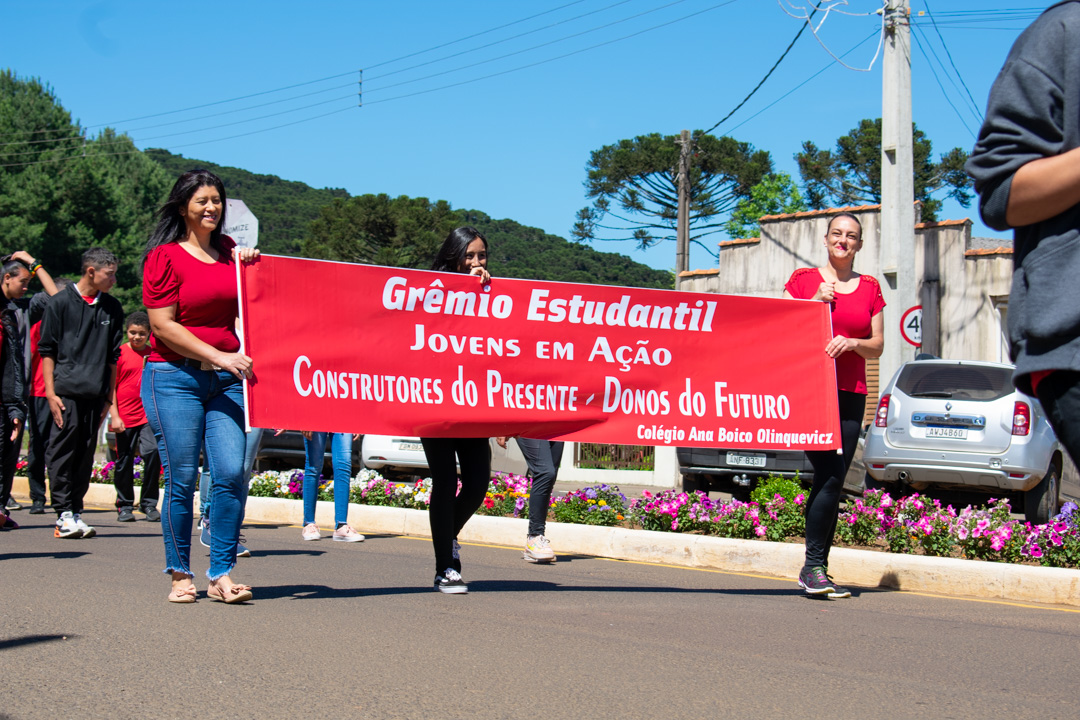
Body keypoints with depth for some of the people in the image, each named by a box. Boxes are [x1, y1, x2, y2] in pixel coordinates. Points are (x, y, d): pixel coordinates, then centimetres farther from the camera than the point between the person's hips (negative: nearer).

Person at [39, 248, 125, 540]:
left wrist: (109, 397, 13)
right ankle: (64, 514, -2)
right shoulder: (61, 303, 1)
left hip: (96, 394, 4)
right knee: (63, 450, -6)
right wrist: (50, 392, -5)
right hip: (66, 391, -4)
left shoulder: (112, 308, 13)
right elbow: (47, 350, 2)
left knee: (85, 455, 5)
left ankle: (76, 512, 10)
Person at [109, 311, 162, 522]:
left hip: (148, 416, 2)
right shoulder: (120, 353, -1)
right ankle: (125, 506, 20)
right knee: (124, 463, 5)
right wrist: (114, 416, -7)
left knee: (153, 453, -14)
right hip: (125, 418, -2)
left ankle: (149, 504, 0)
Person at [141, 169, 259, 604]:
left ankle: (221, 575, 1)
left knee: (232, 474, -7)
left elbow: (247, 310, 22)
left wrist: (250, 269, 4)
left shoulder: (228, 251, 14)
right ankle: (180, 574, 13)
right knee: (182, 480, -2)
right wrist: (219, 357, -14)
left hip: (225, 380, 4)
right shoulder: (164, 257, -2)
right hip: (174, 377, -4)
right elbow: (163, 326, -8)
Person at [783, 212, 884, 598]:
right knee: (829, 477, -15)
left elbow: (877, 346, 13)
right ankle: (813, 566, -9)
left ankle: (816, 569, 7)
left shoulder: (870, 288, 15)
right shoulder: (803, 279, 8)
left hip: (851, 393, 4)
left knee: (832, 481, 1)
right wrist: (815, 303, -6)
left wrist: (853, 342, -8)